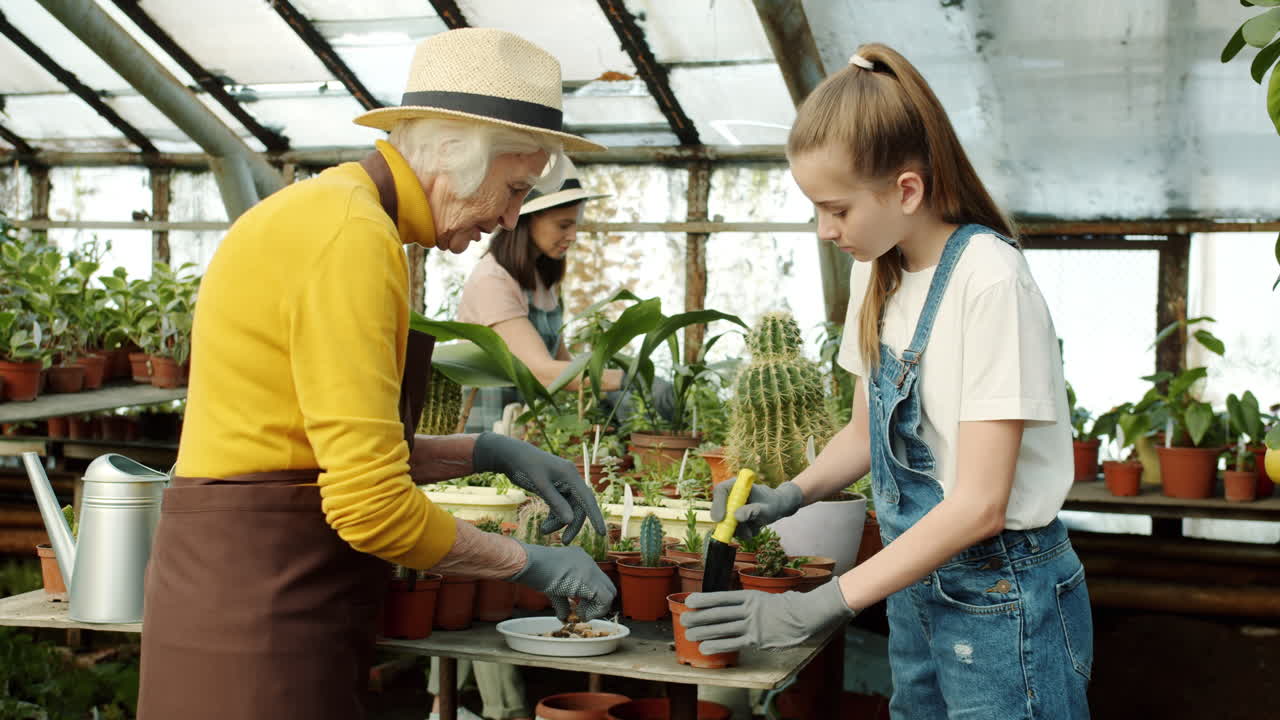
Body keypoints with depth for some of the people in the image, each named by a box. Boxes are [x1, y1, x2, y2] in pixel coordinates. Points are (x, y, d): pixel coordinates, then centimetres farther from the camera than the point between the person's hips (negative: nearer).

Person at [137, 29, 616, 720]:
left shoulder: (326, 211, 13)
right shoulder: (353, 235, -18)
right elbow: (372, 506, -22)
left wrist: (488, 453, 10)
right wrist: (527, 562, -9)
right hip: (261, 606, -10)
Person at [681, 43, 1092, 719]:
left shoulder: (989, 280, -22)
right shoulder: (877, 273, 3)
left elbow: (980, 505, -23)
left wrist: (819, 607, -24)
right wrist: (789, 496, -4)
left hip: (1001, 597, -7)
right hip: (915, 584, 7)